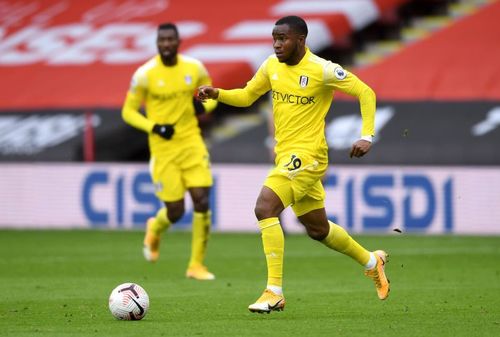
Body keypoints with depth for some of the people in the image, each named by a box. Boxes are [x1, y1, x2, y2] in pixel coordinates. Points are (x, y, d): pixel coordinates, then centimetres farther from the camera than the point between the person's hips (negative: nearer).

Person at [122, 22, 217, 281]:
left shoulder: (195, 68, 0)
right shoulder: (145, 74, -8)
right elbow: (128, 111, -2)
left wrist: (204, 106, -8)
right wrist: (154, 128, -17)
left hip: (192, 143, 2)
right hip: (164, 150, -2)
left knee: (202, 202, -9)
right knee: (175, 212, -1)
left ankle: (197, 265, 4)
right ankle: (155, 229, 38)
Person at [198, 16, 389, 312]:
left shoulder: (322, 70, -14)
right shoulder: (272, 66, 5)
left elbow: (366, 93, -6)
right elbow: (246, 96, 17)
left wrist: (367, 136, -14)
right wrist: (217, 93, -2)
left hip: (307, 155, -8)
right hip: (286, 155, 8)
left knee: (265, 207, -23)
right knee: (317, 229, 20)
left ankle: (274, 292, -21)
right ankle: (371, 261, 44)